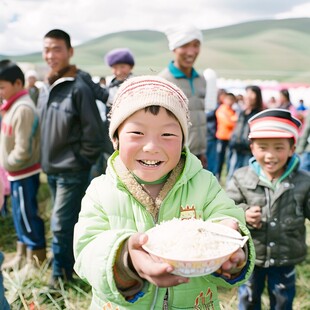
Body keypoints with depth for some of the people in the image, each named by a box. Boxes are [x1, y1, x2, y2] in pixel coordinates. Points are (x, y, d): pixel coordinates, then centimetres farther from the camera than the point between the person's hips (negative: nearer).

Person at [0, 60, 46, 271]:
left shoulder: (23, 109, -21)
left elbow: (23, 149, -24)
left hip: (24, 173, -10)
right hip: (17, 172, 10)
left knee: (28, 215, 1)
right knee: (20, 215, 19)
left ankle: (37, 260, 14)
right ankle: (22, 255, 33)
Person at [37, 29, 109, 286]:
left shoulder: (79, 87, -17)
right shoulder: (47, 88, 7)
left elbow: (95, 135, -17)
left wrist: (80, 161, -10)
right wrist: (48, 160, 13)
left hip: (72, 171, -7)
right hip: (52, 169, 7)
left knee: (61, 224, -1)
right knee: (70, 221, 19)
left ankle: (61, 272, 19)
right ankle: (74, 263, 36)